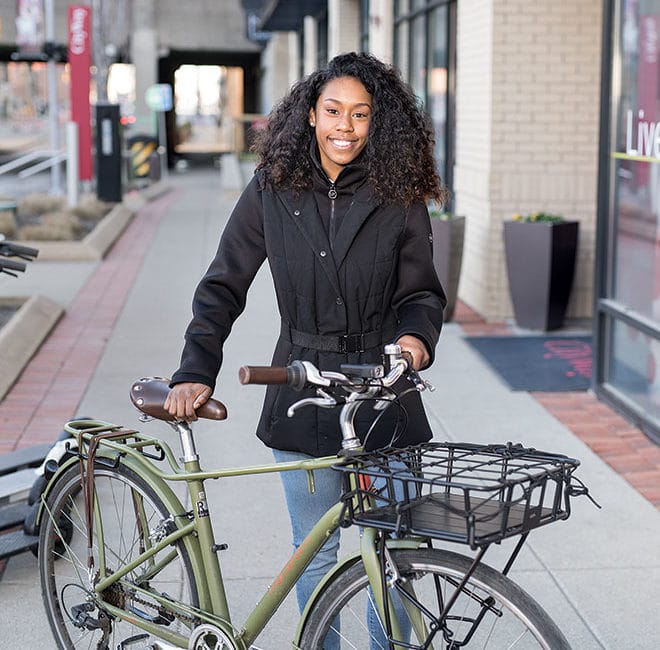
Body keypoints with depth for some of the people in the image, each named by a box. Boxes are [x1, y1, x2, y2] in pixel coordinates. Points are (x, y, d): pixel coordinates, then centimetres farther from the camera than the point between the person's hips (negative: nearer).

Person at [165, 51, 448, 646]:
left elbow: (422, 293, 6)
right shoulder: (272, 193, 0)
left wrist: (416, 336, -16)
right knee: (316, 553, 10)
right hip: (303, 399, 0)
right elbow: (222, 289, 2)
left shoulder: (399, 200, -1)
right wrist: (196, 373, -8)